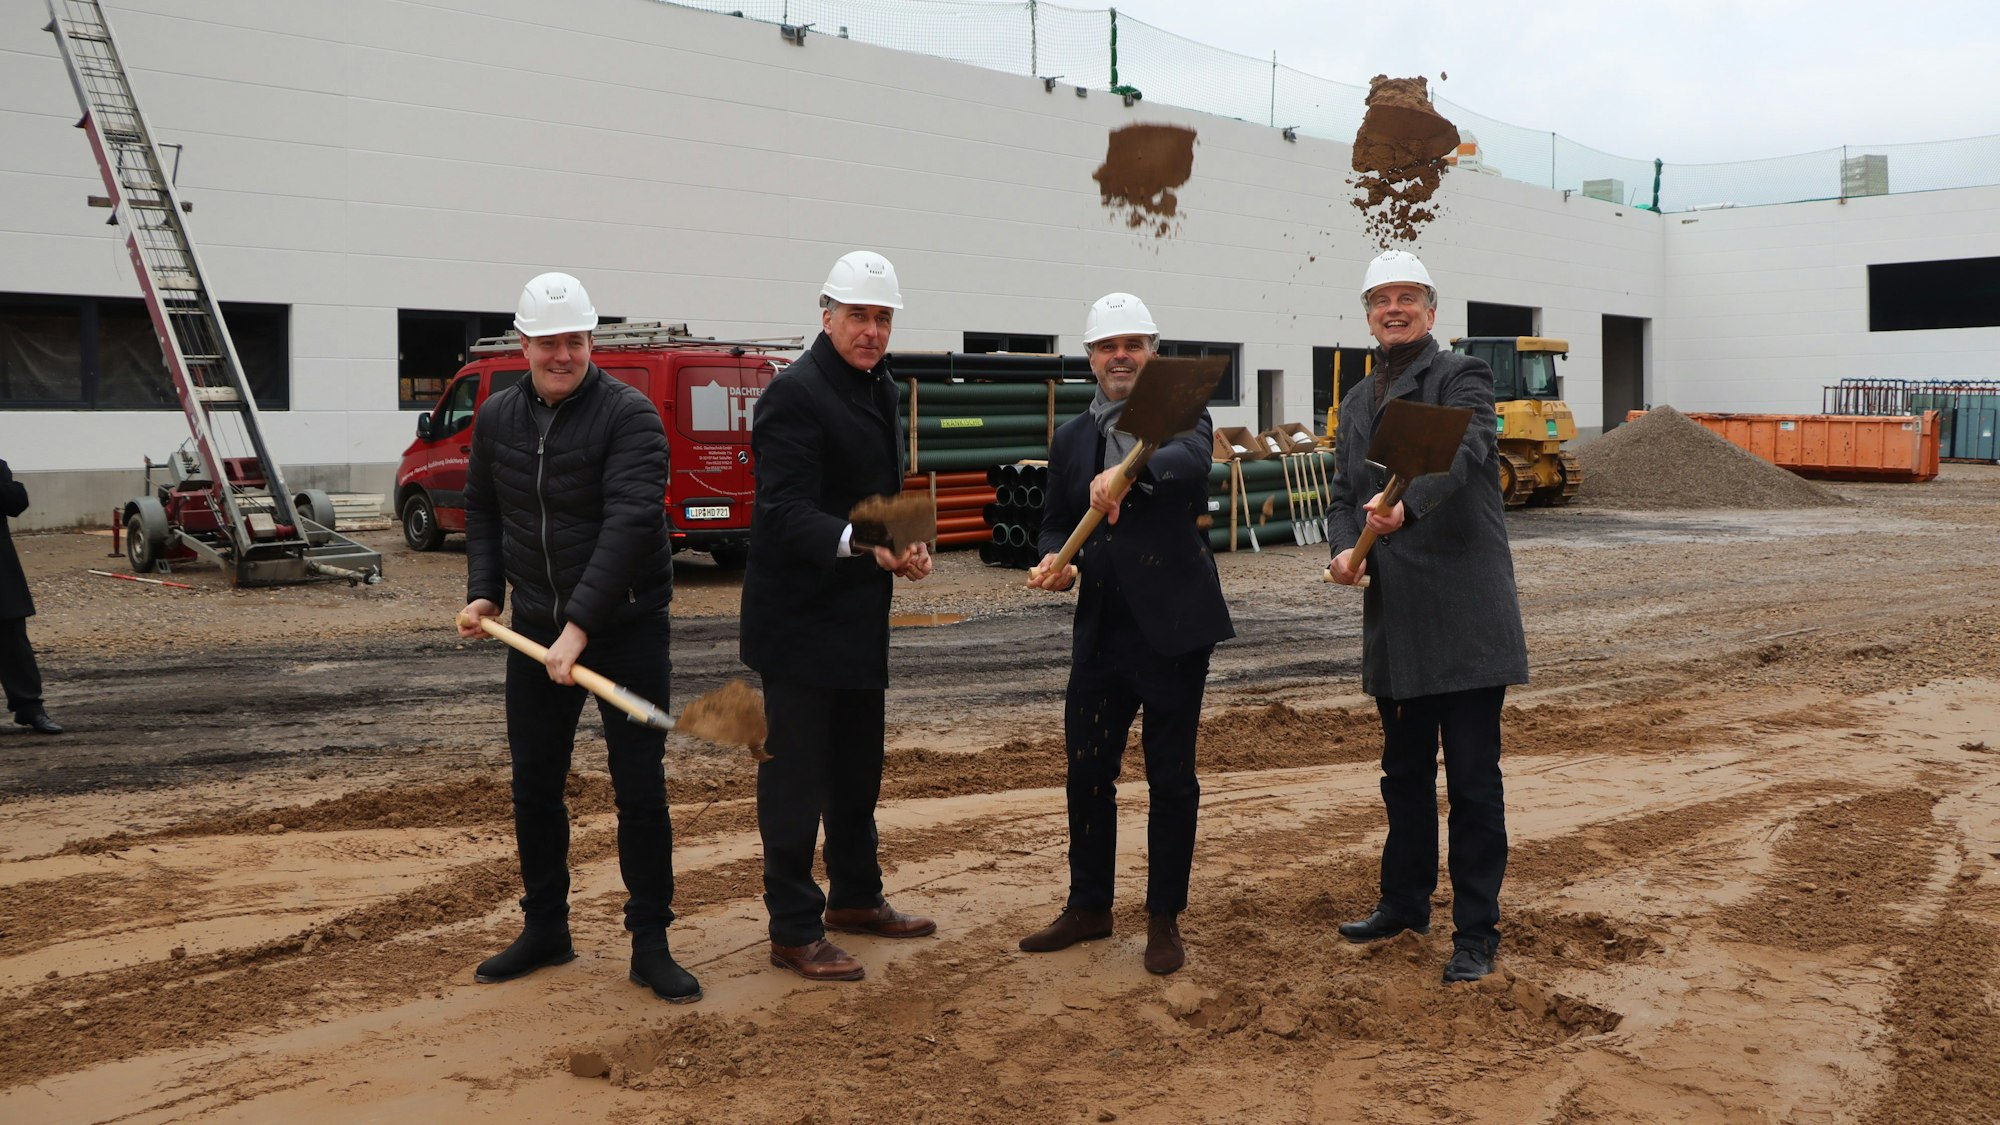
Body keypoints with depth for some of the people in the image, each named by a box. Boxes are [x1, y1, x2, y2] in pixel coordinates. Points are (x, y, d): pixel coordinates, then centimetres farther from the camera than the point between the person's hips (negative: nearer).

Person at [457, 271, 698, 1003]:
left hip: (625, 625, -5)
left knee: (640, 788, -1)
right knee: (534, 785, 11)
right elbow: (482, 508, 18)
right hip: (537, 628, 5)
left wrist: (581, 624, -30)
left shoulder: (629, 415, -14)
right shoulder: (498, 418, 5)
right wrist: (483, 591, 3)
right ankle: (545, 930, 28)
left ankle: (650, 944, 10)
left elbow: (630, 522, -24)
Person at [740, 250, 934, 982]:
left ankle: (855, 899, 35)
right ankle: (794, 930, 10)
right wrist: (859, 543, -42)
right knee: (795, 777, 0)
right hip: (801, 622, -9)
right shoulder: (795, 394, -17)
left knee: (859, 769, 20)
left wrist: (908, 544, 0)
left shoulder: (878, 387, 11)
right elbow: (785, 512, -26)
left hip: (859, 619, 9)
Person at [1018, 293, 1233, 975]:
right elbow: (1056, 524, 17)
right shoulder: (1071, 439, 13)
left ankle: (1165, 920, 19)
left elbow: (1193, 459, -25)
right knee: (1087, 771, 10)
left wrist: (1129, 471, -44)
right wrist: (1055, 562, -7)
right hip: (1101, 631, 4)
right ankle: (1088, 908, 27)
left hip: (1173, 629, -4)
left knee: (1171, 777, 5)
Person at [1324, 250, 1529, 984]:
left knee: (1473, 778, -2)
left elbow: (1463, 452, -23)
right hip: (1395, 620, 7)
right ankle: (1406, 903, 32)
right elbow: (1345, 491, 14)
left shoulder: (1462, 378, -3)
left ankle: (1476, 931, 8)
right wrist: (1344, 546, -8)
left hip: (1464, 615, -6)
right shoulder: (1359, 401, 18)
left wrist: (1404, 506, -41)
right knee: (1404, 771, 17)